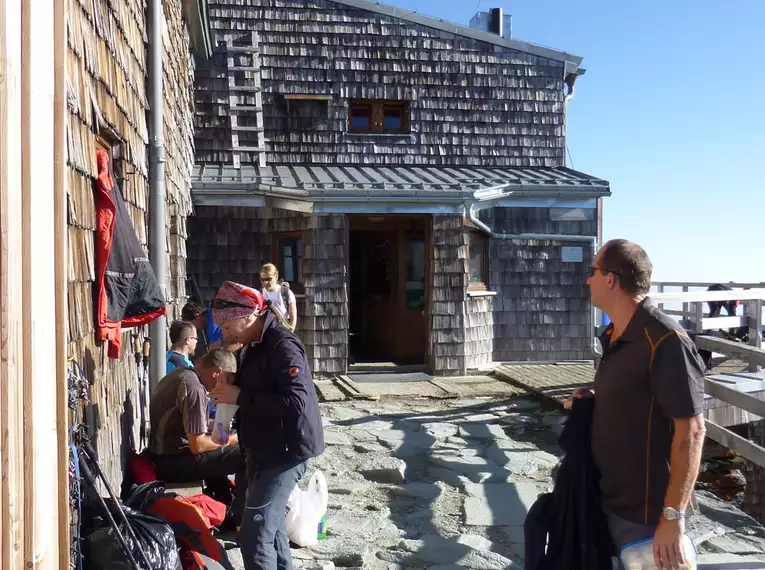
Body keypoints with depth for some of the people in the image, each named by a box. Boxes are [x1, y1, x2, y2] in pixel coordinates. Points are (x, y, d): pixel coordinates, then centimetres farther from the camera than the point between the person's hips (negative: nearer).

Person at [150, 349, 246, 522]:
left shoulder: (180, 374, 9)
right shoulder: (194, 387, -21)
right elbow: (198, 446, -23)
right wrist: (231, 440, -8)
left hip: (164, 456, 10)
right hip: (174, 462, -10)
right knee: (246, 456, -12)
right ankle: (238, 519, 1)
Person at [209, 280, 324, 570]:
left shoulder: (283, 345, -20)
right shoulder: (253, 345, 10)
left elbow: (296, 401, -29)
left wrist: (240, 397, -24)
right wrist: (230, 391, 6)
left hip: (285, 451, -10)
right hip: (263, 449, 10)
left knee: (254, 534, -11)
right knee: (270, 527, 19)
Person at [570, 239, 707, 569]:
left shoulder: (664, 341, -21)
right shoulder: (615, 337, 8)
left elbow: (690, 431, -23)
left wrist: (673, 515, -23)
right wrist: (593, 403, 1)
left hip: (645, 511, -8)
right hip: (613, 499, 8)